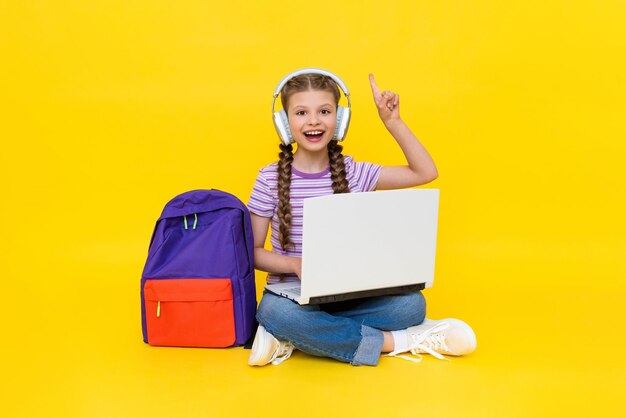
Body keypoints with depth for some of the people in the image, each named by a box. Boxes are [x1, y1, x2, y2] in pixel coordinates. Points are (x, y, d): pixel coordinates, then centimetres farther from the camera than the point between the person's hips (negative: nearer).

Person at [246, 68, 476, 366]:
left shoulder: (352, 173, 2)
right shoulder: (270, 179, -4)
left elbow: (425, 173, 3)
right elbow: (253, 251, -1)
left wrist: (393, 122, -4)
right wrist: (295, 265, -20)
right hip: (292, 293, -2)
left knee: (411, 303, -24)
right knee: (276, 311, -38)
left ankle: (292, 338, -19)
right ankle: (391, 340, -19)